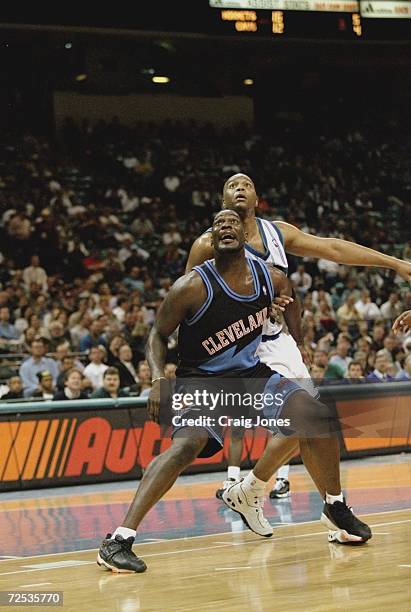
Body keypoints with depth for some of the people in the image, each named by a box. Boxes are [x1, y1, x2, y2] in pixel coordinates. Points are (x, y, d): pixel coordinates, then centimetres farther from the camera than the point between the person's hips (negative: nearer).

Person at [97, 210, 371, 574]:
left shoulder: (273, 279, -4)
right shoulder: (192, 287, -18)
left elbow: (295, 330, 17)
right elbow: (159, 335, -6)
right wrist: (158, 379, -20)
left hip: (252, 371, 6)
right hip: (202, 379, -6)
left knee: (317, 417, -7)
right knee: (189, 444, -32)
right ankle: (119, 540, -35)